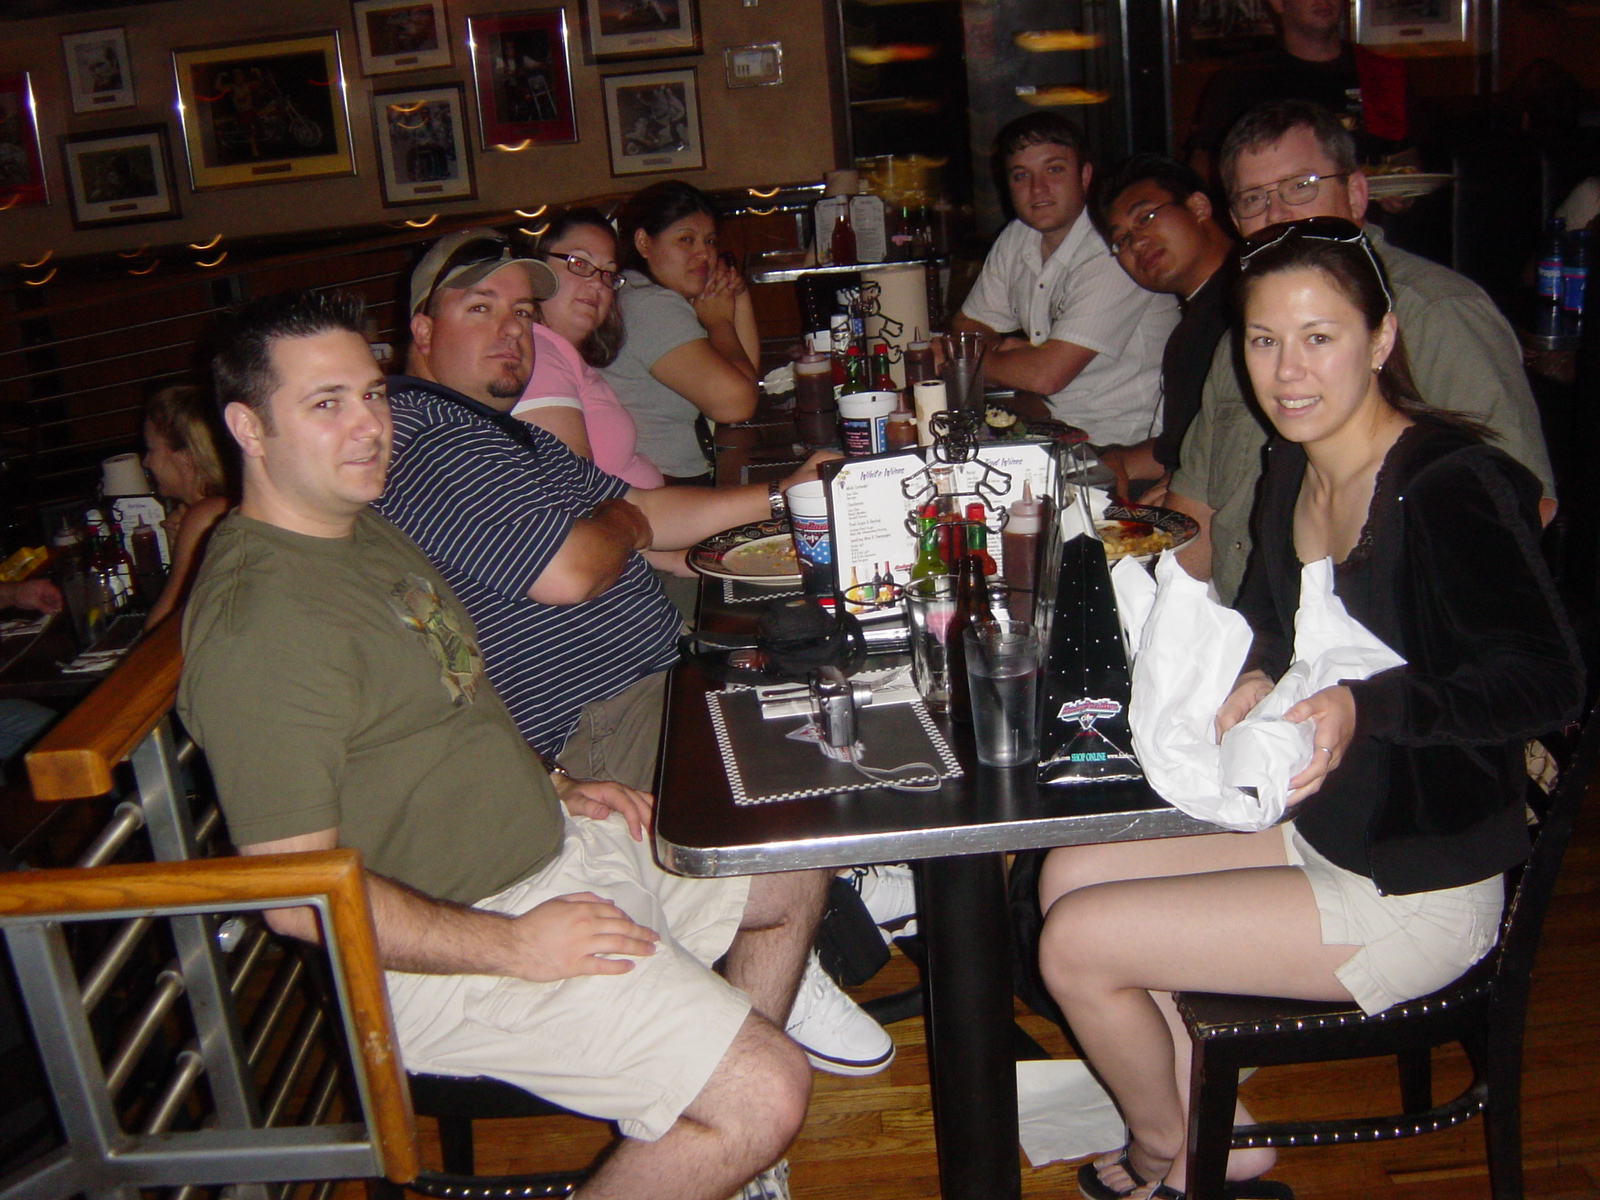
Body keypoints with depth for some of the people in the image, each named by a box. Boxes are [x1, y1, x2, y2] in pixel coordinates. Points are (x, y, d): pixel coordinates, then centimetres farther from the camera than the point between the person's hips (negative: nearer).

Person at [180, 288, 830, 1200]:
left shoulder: (365, 532, 10)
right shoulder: (261, 620, -24)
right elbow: (297, 893, -27)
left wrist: (551, 790, 10)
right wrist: (516, 946, -23)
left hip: (550, 846, 11)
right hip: (451, 944, -11)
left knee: (800, 871, 21)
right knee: (769, 1098, -20)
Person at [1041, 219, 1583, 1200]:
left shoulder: (1451, 486, -23)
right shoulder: (1292, 472, 2)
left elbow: (1551, 681, -28)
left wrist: (1363, 706, -39)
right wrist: (1253, 678, -7)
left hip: (1418, 894, -8)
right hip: (1314, 825, 9)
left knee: (1078, 944, -9)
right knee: (1071, 873, 7)